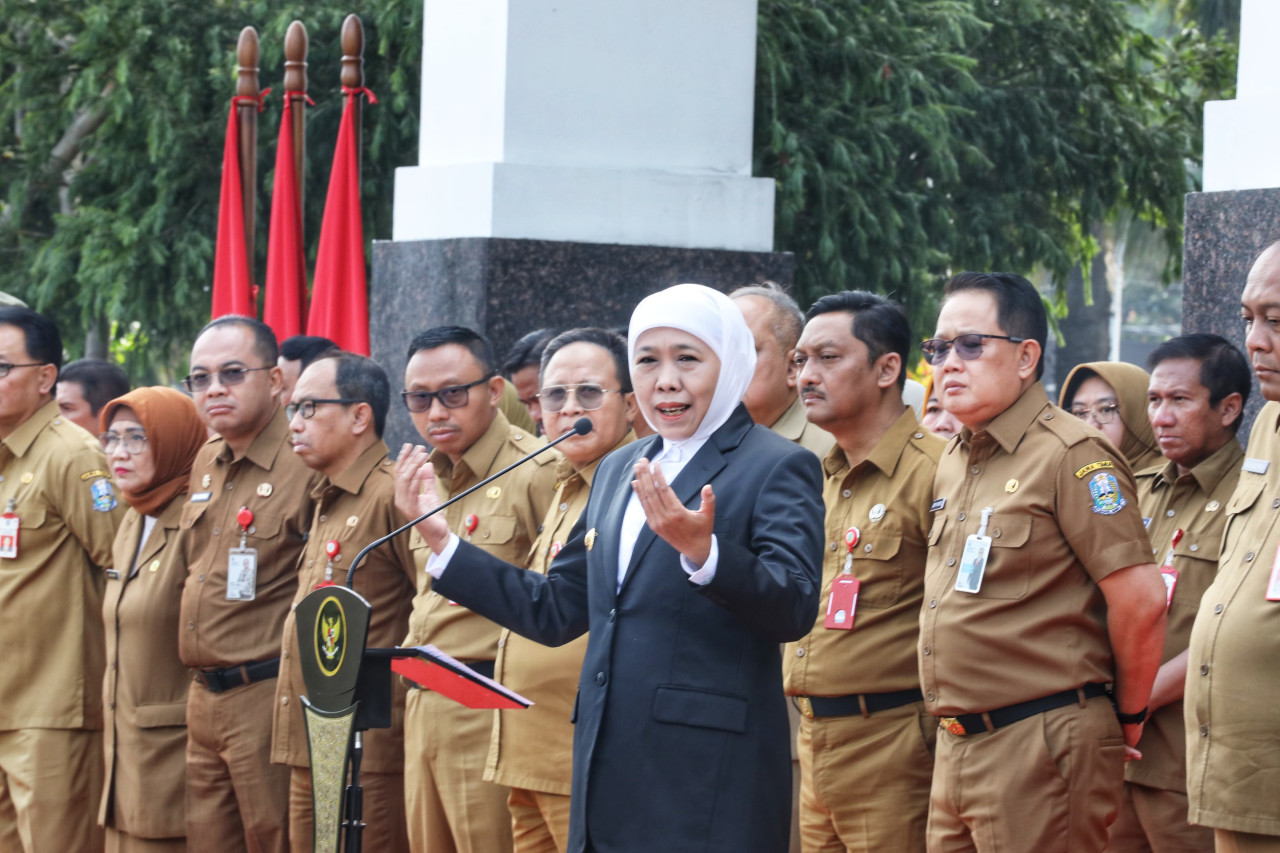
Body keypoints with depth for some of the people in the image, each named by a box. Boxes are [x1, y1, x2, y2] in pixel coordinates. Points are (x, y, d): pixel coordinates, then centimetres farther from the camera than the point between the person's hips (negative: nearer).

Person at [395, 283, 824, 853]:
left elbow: (795, 609, -18)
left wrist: (702, 551, -34)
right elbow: (554, 611, 22)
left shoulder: (778, 468, -4)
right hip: (609, 780, 7)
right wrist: (439, 539, 16)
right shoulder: (618, 471, 18)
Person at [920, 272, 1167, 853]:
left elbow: (1140, 601, -15)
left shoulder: (1070, 456, -11)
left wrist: (1128, 718, -4)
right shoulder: (953, 462, 16)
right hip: (957, 748, 9)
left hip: (1040, 749, -8)